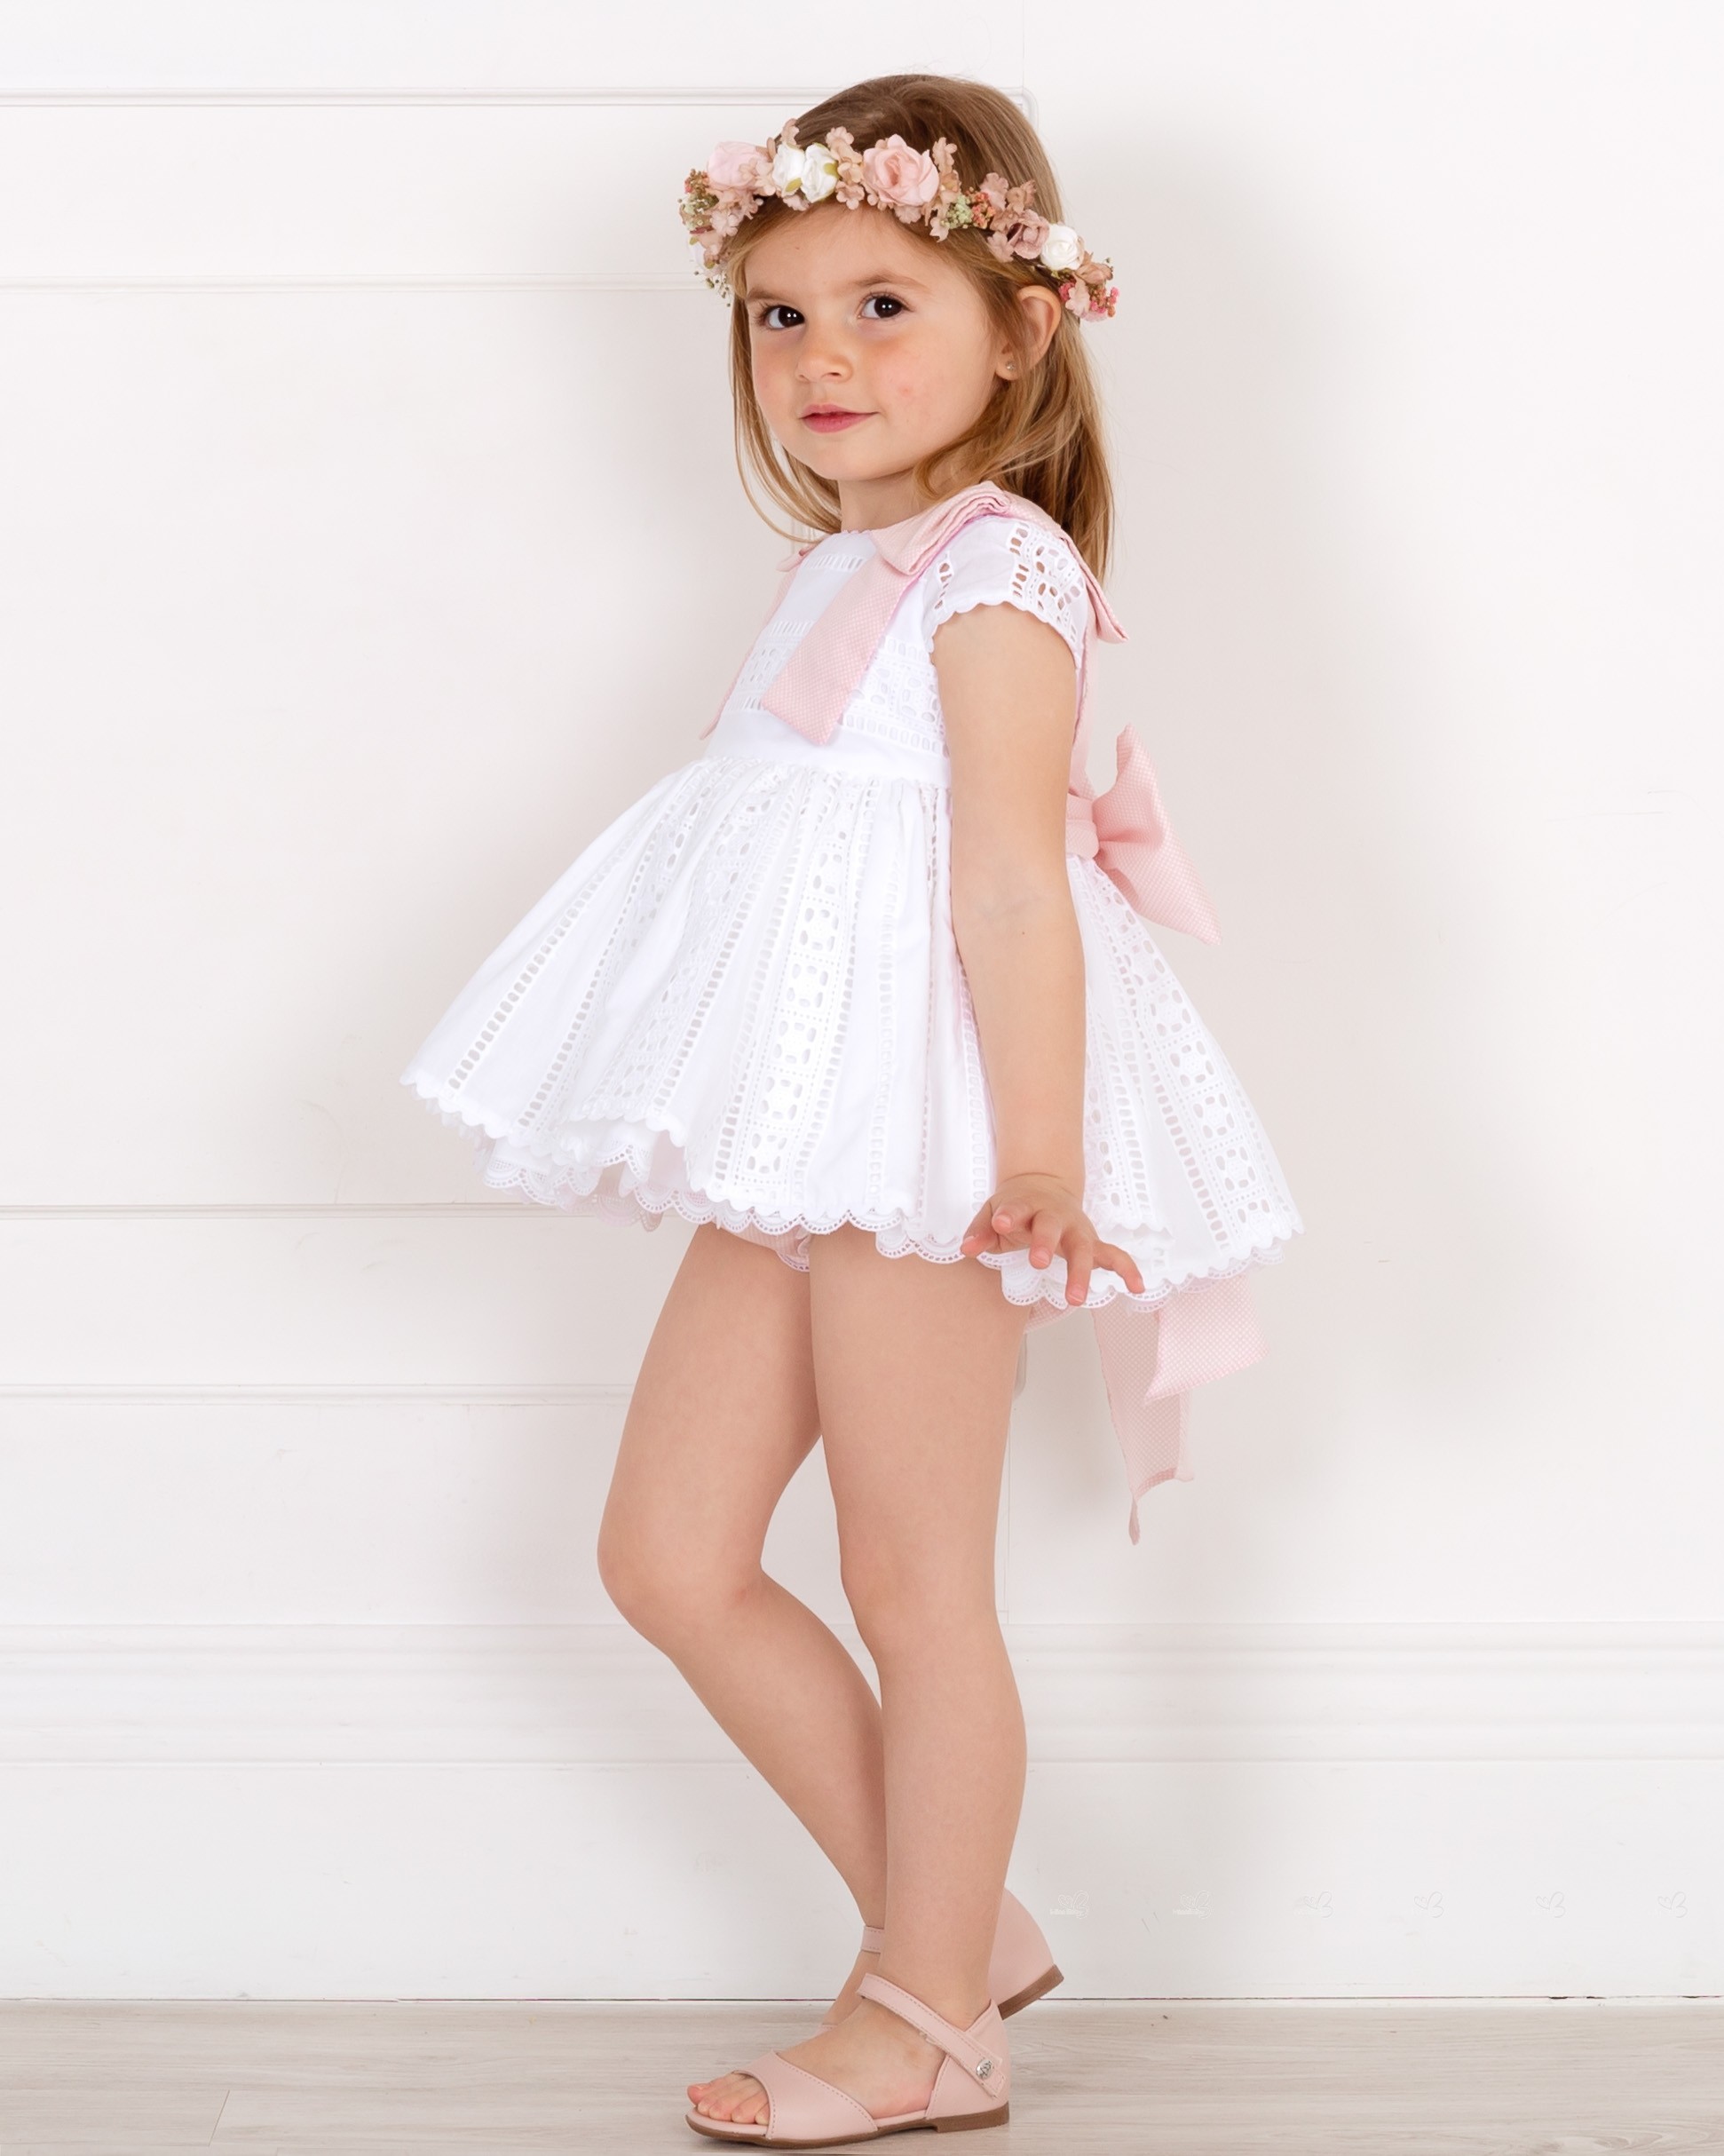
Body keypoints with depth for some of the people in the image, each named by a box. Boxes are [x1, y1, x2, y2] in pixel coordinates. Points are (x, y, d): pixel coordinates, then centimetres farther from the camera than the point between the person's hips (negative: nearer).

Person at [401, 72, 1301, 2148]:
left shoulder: (996, 573, -10)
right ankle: (953, 1926, 21)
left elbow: (1013, 883, -19)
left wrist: (1037, 1162, -26)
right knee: (666, 1552, 10)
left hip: (926, 1144, -10)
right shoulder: (853, 568, 17)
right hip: (802, 1145, 10)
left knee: (912, 1583, 1)